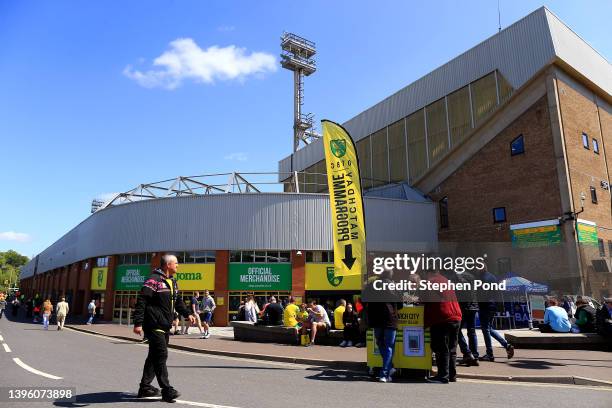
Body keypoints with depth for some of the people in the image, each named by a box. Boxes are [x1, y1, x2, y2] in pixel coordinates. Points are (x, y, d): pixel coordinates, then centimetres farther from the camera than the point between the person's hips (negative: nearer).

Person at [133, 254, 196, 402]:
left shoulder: (173, 282, 15)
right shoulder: (154, 280, -13)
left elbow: (178, 301, 23)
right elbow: (141, 302, -18)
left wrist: (187, 314, 11)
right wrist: (138, 323, -22)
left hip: (165, 326, 9)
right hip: (154, 326, -9)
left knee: (154, 356, 15)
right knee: (161, 355, -8)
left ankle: (145, 387, 26)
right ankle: (167, 390, -4)